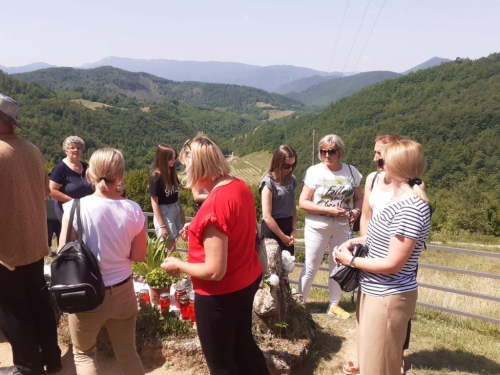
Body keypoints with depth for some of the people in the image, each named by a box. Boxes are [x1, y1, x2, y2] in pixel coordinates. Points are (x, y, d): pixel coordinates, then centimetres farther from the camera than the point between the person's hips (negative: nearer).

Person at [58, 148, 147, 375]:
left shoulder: (76, 208, -18)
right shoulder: (133, 210, -11)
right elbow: (139, 256, -2)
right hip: (123, 292, 2)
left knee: (83, 353, 26)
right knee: (128, 354, 22)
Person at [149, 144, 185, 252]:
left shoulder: (172, 173, 4)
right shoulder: (155, 177, -16)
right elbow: (154, 203, -15)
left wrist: (181, 212, 12)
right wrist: (162, 226, -16)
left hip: (175, 210, 7)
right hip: (163, 213, -7)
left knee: (172, 248, 13)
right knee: (170, 250, 2)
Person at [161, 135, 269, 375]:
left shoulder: (214, 206, -30)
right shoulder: (240, 186, -3)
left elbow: (214, 271, -27)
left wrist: (177, 265, -12)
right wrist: (200, 232, 6)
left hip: (221, 294, -8)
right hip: (248, 280, 8)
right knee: (243, 343, 29)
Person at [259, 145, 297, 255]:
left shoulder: (291, 179, 5)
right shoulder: (269, 182, -14)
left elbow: (293, 207, 10)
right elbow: (267, 216, -16)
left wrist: (293, 230, -1)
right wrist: (283, 236, -9)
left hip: (288, 227, 6)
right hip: (272, 229, -6)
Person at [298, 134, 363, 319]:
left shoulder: (351, 171, -2)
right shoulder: (314, 171, -12)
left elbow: (359, 198, 8)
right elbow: (303, 202, -14)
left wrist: (356, 210, -13)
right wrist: (328, 210, -23)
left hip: (342, 227, 4)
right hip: (318, 227, -4)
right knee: (311, 267, 6)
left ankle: (333, 304, 34)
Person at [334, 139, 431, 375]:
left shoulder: (410, 208, -27)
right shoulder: (400, 200, 6)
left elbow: (393, 264, -26)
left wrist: (351, 260, -14)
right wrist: (354, 241, 2)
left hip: (388, 298, -10)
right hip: (373, 292, 10)